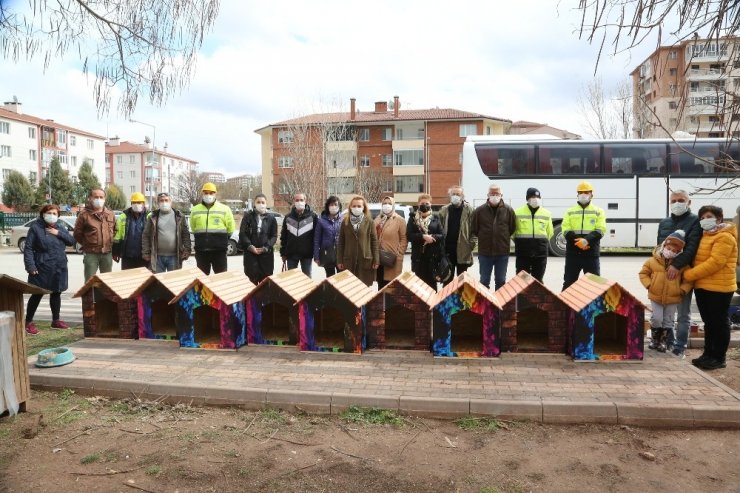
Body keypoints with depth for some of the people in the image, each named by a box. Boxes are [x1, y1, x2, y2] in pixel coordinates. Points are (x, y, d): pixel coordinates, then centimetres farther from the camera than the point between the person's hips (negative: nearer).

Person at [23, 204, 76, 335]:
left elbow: (72, 241, 4)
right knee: (37, 294, -3)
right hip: (42, 268, -5)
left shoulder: (60, 228, 12)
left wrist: (59, 233, -9)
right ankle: (28, 322, 8)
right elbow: (28, 248, -8)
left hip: (59, 268, 5)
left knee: (56, 293, 12)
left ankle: (56, 320, 23)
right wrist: (30, 266, -17)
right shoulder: (35, 227, -4)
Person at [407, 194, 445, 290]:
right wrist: (423, 236, -16)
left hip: (433, 255, 0)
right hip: (418, 256, 0)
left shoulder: (435, 219, 8)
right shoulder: (413, 218, 6)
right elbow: (409, 235, -3)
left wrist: (432, 237, -16)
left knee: (432, 281, 4)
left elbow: (442, 235, 2)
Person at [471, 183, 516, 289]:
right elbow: (474, 230, 4)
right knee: (484, 281, 10)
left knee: (501, 281, 13)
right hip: (485, 252, 0)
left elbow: (512, 228, 7)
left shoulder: (508, 210, -2)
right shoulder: (479, 211, -5)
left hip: (503, 252, 1)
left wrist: (503, 238, 9)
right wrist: (484, 238, 7)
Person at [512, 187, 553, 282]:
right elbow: (512, 230, 6)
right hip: (523, 251, -2)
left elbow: (549, 232, 15)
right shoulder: (518, 213, -2)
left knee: (538, 280, 10)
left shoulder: (546, 214, 5)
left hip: (541, 252, 2)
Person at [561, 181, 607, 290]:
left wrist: (587, 240, -22)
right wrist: (577, 241, -18)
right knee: (569, 281, 5)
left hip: (591, 253, -1)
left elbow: (600, 230, -5)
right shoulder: (570, 212, 10)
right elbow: (566, 231, -1)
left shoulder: (598, 211, 8)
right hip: (573, 252, 1)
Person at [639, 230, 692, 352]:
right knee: (656, 319, 1)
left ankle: (663, 342, 25)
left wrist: (683, 290, -10)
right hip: (656, 296, -1)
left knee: (668, 321, 11)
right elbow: (643, 273, 3)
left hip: (673, 298, 1)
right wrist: (649, 285, -7)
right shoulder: (653, 261, -7)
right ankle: (654, 339, 21)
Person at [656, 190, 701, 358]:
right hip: (664, 272, 5)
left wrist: (677, 265, -26)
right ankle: (669, 342, 23)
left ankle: (680, 347, 10)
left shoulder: (695, 221, -3)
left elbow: (692, 247, -16)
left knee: (683, 313, 4)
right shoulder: (664, 223, 14)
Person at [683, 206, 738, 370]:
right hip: (702, 286, 8)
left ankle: (719, 358, 9)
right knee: (708, 322, 14)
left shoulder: (724, 237, -12)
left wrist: (689, 275, -19)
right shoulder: (704, 236, 15)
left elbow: (715, 263, -22)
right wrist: (690, 274, 1)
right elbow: (697, 259, 19)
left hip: (718, 288, -8)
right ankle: (708, 354, 22)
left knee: (719, 322, 1)